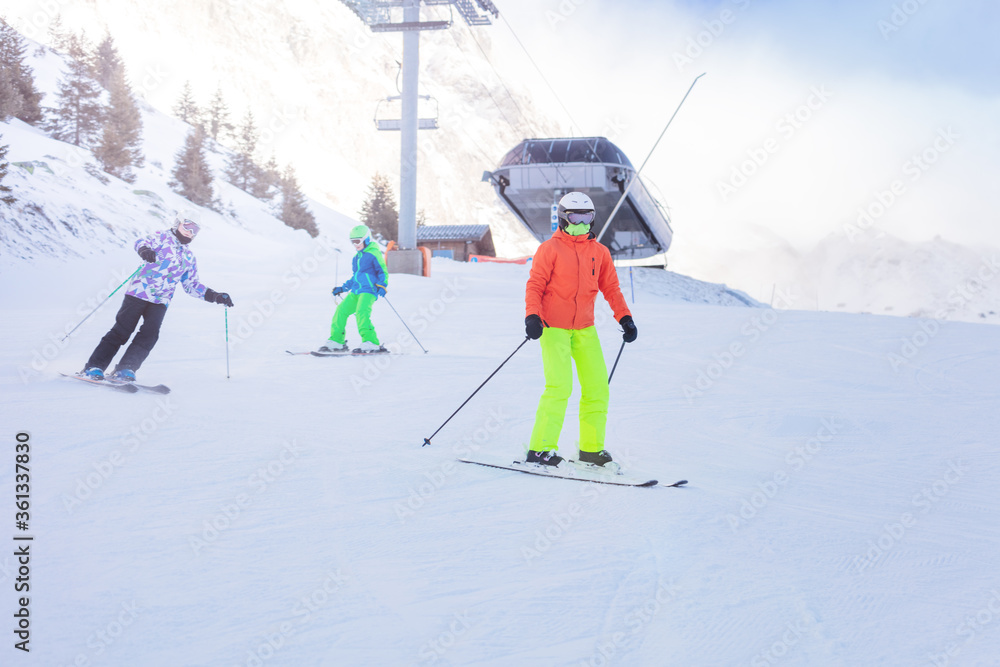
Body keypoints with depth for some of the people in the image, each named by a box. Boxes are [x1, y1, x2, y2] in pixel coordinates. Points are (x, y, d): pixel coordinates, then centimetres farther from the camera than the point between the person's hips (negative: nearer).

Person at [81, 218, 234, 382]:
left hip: (160, 301, 4)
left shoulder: (189, 258, 22)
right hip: (139, 291, -4)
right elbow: (143, 242, -12)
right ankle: (94, 367, -1)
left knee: (150, 334, -17)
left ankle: (124, 371, -18)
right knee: (122, 330, -8)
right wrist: (144, 249, -36)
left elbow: (192, 286, 26)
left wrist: (215, 296, 15)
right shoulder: (163, 237, 6)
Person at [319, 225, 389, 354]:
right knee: (341, 310, 0)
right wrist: (343, 288, 31)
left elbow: (383, 271, -7)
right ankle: (336, 341, 9)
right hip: (356, 292, 8)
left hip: (369, 291, -8)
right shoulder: (356, 258, 22)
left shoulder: (374, 254, -3)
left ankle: (371, 343, -29)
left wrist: (382, 286, -22)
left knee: (361, 313, -26)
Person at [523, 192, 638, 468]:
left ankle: (591, 448, 16)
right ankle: (540, 450, -9)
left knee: (598, 387, 3)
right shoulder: (550, 249, -3)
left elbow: (610, 288, 15)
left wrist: (624, 317, 5)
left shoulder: (599, 252, 10)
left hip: (585, 328, 5)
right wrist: (532, 316, -20)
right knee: (559, 387, -16)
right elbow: (535, 286, -6)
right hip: (554, 327, -5)